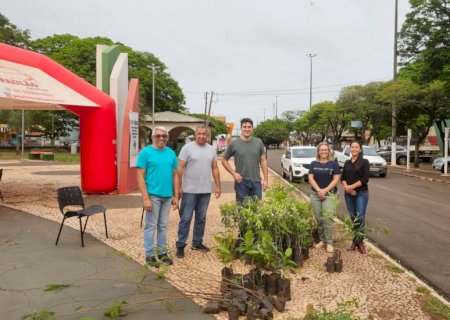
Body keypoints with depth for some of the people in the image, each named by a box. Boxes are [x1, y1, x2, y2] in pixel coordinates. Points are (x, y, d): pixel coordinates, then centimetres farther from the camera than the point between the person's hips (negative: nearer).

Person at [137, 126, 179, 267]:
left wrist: (176, 196, 7)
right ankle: (150, 255, 16)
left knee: (163, 226, 15)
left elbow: (175, 175, 11)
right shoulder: (145, 152, -6)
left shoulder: (171, 153, 7)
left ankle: (162, 253, 27)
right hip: (153, 195, -5)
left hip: (167, 196, 5)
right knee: (151, 226, 3)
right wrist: (146, 198, -16)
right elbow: (140, 176, -10)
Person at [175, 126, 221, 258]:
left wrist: (218, 186, 8)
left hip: (205, 191, 5)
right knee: (186, 219, 1)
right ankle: (180, 245, 10)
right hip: (189, 190, -5)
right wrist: (179, 187, -11)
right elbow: (180, 169, -8)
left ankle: (197, 243, 26)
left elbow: (215, 169, 12)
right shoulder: (187, 147, -6)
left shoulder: (211, 149, 9)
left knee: (201, 218, 13)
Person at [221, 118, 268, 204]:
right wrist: (233, 173, -7)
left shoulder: (259, 142, 4)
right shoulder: (234, 143, -2)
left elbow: (263, 161, 6)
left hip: (256, 181, 2)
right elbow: (224, 160, 5)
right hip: (241, 182, -2)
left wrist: (266, 179, 1)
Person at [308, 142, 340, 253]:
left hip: (329, 194, -2)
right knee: (319, 219, 3)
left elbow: (336, 179, -4)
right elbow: (310, 178, 1)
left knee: (328, 218, -10)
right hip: (315, 194, 2)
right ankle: (322, 240, 17)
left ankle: (329, 242, 0)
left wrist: (325, 190, -13)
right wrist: (319, 190, -12)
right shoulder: (313, 164, 9)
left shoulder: (333, 163, 3)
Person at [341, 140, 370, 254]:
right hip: (348, 194, 4)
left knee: (360, 218, -5)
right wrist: (346, 187, -12)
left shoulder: (364, 162, -2)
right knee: (353, 218, 8)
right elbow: (343, 178, 8)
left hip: (361, 193, -4)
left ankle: (360, 242, 7)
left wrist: (352, 186, -15)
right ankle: (355, 241, 18)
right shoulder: (347, 163, 12)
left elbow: (365, 179, -12)